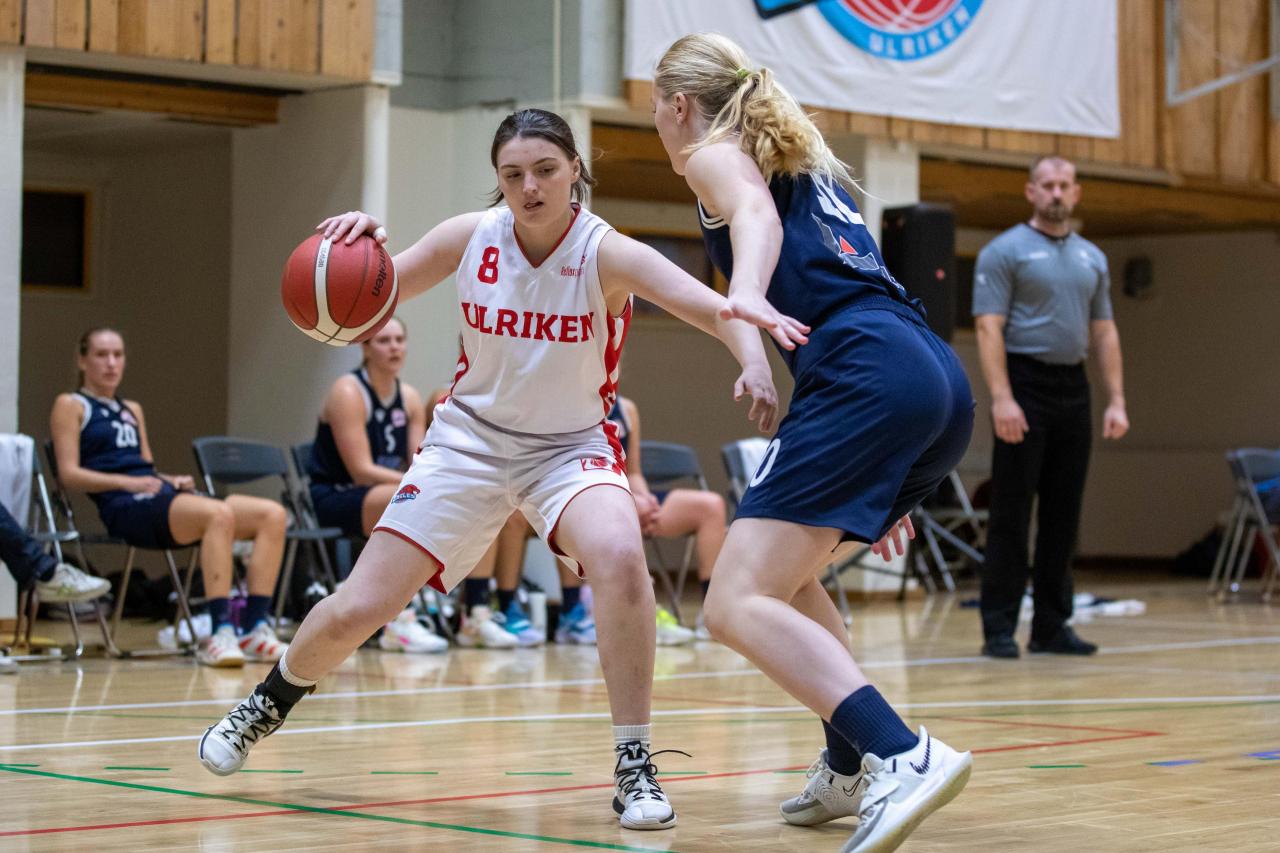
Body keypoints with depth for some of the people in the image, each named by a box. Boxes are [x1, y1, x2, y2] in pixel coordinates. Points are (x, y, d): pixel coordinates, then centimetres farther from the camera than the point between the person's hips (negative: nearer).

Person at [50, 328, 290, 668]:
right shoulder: (70, 406, 9)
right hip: (125, 508, -8)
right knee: (220, 514, -36)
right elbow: (69, 473, -2)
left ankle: (255, 628, -22)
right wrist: (130, 483, -14)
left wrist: (173, 480, 4)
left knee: (273, 514, -14)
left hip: (166, 497, 8)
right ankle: (220, 635, -41)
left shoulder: (132, 410, 30)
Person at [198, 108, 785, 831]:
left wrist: (753, 357, -57)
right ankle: (270, 703, 33)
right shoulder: (473, 237, -11)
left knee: (619, 556, -35)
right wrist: (357, 243, -24)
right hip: (471, 440, 2)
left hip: (571, 447, -2)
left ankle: (635, 768, -22)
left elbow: (717, 308, -34)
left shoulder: (606, 253, -20)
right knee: (354, 612, -1)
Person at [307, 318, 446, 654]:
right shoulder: (348, 393, -14)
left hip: (385, 494, 7)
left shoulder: (410, 398, 8)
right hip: (334, 498, -7)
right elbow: (361, 470, -21)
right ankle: (397, 622, -34)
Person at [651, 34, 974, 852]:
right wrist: (879, 480, 38)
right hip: (941, 380, 9)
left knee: (739, 605, -14)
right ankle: (851, 769, 23)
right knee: (784, 567, 28)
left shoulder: (716, 153, 10)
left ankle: (903, 755, -30)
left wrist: (747, 296, -38)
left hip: (865, 377, -9)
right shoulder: (802, 158, 34)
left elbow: (756, 213, -15)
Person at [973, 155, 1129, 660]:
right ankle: (999, 628, -2)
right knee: (1011, 514, -5)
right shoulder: (1005, 252, -4)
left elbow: (1104, 332, 15)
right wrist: (1002, 398, -20)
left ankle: (1051, 625, 13)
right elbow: (989, 328, -11)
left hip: (1072, 391, 6)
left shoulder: (1091, 258, 15)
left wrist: (1116, 400, 6)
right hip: (1025, 386, -6)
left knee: (1063, 514, 7)